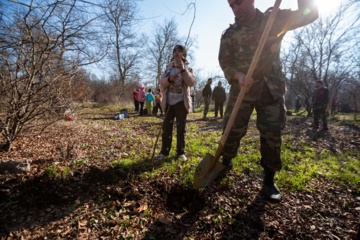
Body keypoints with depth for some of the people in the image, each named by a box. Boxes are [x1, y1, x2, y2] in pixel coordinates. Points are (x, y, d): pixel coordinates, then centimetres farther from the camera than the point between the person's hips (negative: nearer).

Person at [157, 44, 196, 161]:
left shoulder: (188, 68, 4)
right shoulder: (168, 67, 12)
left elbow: (192, 83, -13)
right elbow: (162, 83, 2)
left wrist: (182, 69, -19)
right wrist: (170, 79, -19)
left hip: (181, 102, -3)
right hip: (169, 102, 3)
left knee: (181, 127, 2)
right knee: (166, 126, 4)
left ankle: (181, 152, 11)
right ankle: (164, 151, 13)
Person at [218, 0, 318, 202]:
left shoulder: (275, 19, 4)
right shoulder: (229, 34, 3)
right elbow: (224, 62, -5)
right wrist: (238, 75, -25)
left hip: (271, 90, 0)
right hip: (241, 90, 1)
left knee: (272, 133, -1)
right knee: (231, 130, 0)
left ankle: (269, 180, 13)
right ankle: (226, 163, 26)